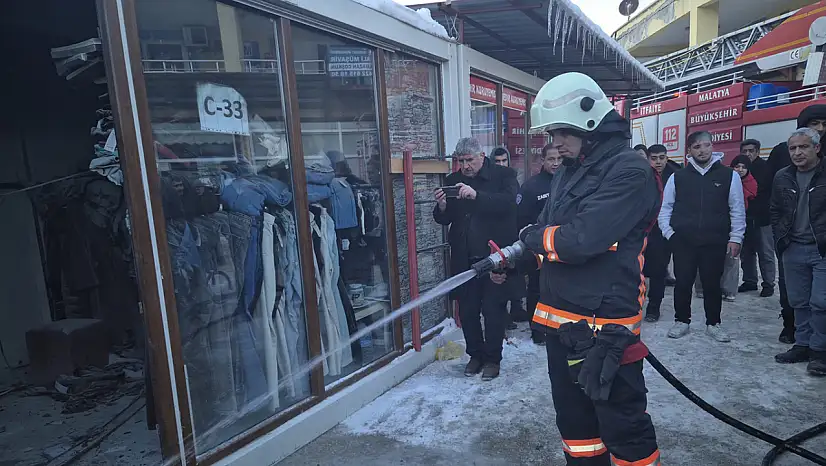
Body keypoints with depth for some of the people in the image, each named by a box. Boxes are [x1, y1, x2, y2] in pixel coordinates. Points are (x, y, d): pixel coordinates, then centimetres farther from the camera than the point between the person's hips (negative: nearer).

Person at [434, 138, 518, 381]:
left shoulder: (503, 175, -1)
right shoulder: (452, 181, 10)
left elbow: (508, 202, -20)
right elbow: (443, 220, 9)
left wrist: (476, 195, -32)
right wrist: (442, 206, -14)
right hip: (464, 259, 4)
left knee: (493, 310, 2)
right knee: (467, 310, 10)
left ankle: (492, 358, 20)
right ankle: (475, 354, 28)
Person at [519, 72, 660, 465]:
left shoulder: (630, 171, -15)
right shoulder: (565, 175, 12)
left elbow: (580, 241, -25)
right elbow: (544, 243, 14)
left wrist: (531, 236, -8)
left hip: (604, 327, -8)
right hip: (559, 321, 8)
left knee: (622, 426, 8)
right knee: (573, 417, 22)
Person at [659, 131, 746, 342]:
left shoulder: (729, 175, 3)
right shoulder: (678, 177, 4)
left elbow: (737, 209, 4)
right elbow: (666, 207, 8)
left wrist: (735, 237, -1)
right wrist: (669, 233, 0)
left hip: (715, 242, 0)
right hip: (683, 241, 0)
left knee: (713, 284, 9)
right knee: (683, 283, 6)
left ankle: (713, 323, 26)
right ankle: (682, 321, 22)